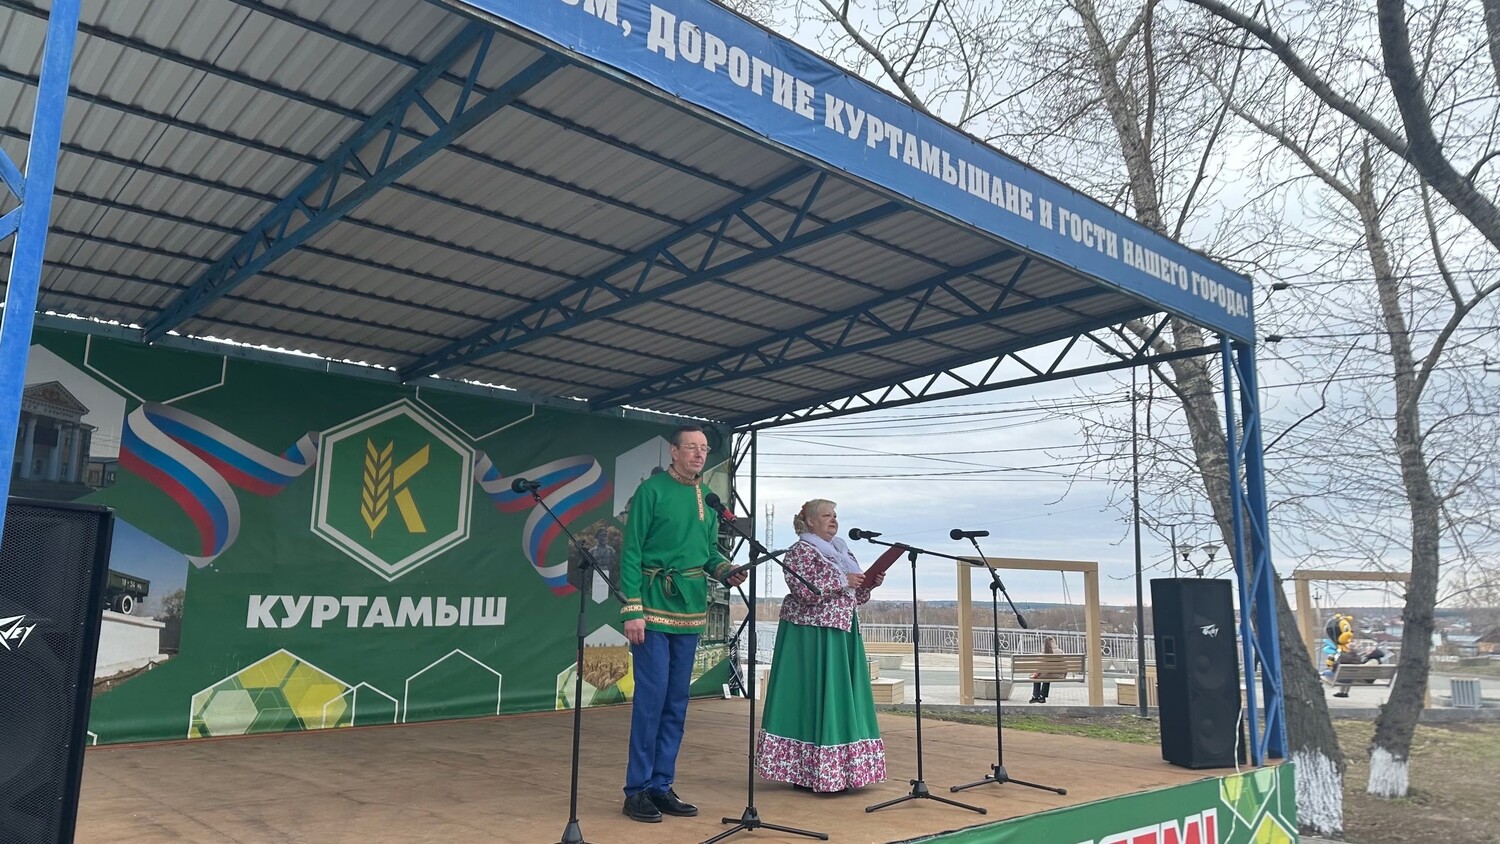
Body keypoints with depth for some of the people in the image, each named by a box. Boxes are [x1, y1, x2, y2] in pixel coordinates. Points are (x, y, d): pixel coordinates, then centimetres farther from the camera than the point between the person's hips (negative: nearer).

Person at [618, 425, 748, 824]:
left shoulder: (708, 497, 11)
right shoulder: (652, 490, -7)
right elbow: (631, 552, -10)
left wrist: (725, 570, -5)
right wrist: (632, 611, -15)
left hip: (690, 610, 7)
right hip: (655, 607, -7)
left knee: (677, 701, 11)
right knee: (651, 698, -5)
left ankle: (662, 786, 21)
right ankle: (637, 790, 7)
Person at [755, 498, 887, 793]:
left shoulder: (842, 551, 18)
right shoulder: (800, 551, -5)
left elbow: (854, 596, 20)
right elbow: (804, 591, -18)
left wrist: (871, 582, 2)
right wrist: (841, 581, -17)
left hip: (842, 634, 8)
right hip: (811, 635, -8)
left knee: (841, 698, 7)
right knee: (812, 698, -6)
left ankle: (837, 769, 14)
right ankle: (806, 772, 1)